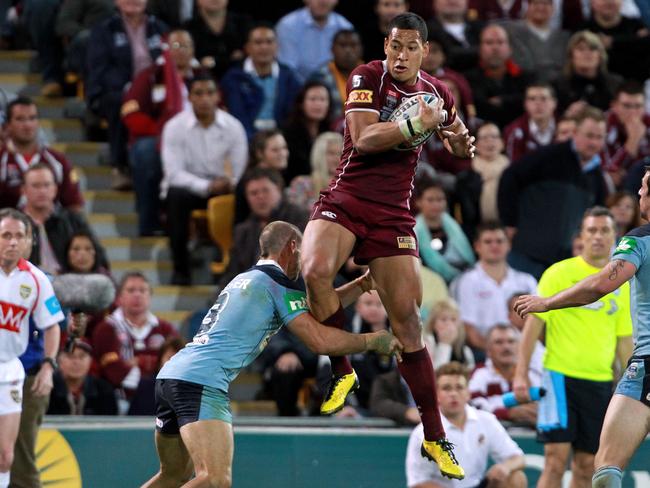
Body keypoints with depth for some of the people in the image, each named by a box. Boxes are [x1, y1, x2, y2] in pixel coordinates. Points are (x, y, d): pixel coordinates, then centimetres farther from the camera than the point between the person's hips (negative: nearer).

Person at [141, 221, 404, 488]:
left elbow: (314, 308, 34)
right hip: (201, 381, -10)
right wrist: (372, 341, 5)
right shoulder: (278, 282, -1)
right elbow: (320, 341, -9)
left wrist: (364, 284, 35)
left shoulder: (246, 279, 25)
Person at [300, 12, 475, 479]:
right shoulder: (368, 77, -5)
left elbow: (458, 142, 24)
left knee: (407, 319, -2)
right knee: (316, 270, -34)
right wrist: (417, 125, -25)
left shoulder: (436, 93, 8)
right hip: (345, 202, -3)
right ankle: (342, 371, -11)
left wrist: (464, 145, 0)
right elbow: (363, 140, -18)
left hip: (393, 215, 3)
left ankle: (435, 437, 5)